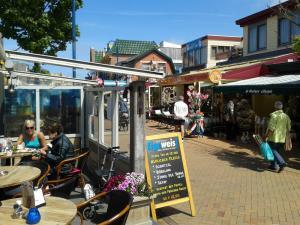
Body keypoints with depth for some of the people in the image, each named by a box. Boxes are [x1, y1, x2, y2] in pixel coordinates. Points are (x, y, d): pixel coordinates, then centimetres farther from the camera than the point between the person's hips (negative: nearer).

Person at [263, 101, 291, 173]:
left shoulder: (274, 115, -12)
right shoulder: (286, 116, 8)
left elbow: (271, 128, -19)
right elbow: (288, 128, 10)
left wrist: (266, 136, -16)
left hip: (273, 138, -6)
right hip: (281, 138, 6)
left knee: (273, 151, 0)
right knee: (276, 151, 15)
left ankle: (281, 162, -16)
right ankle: (274, 165, 18)